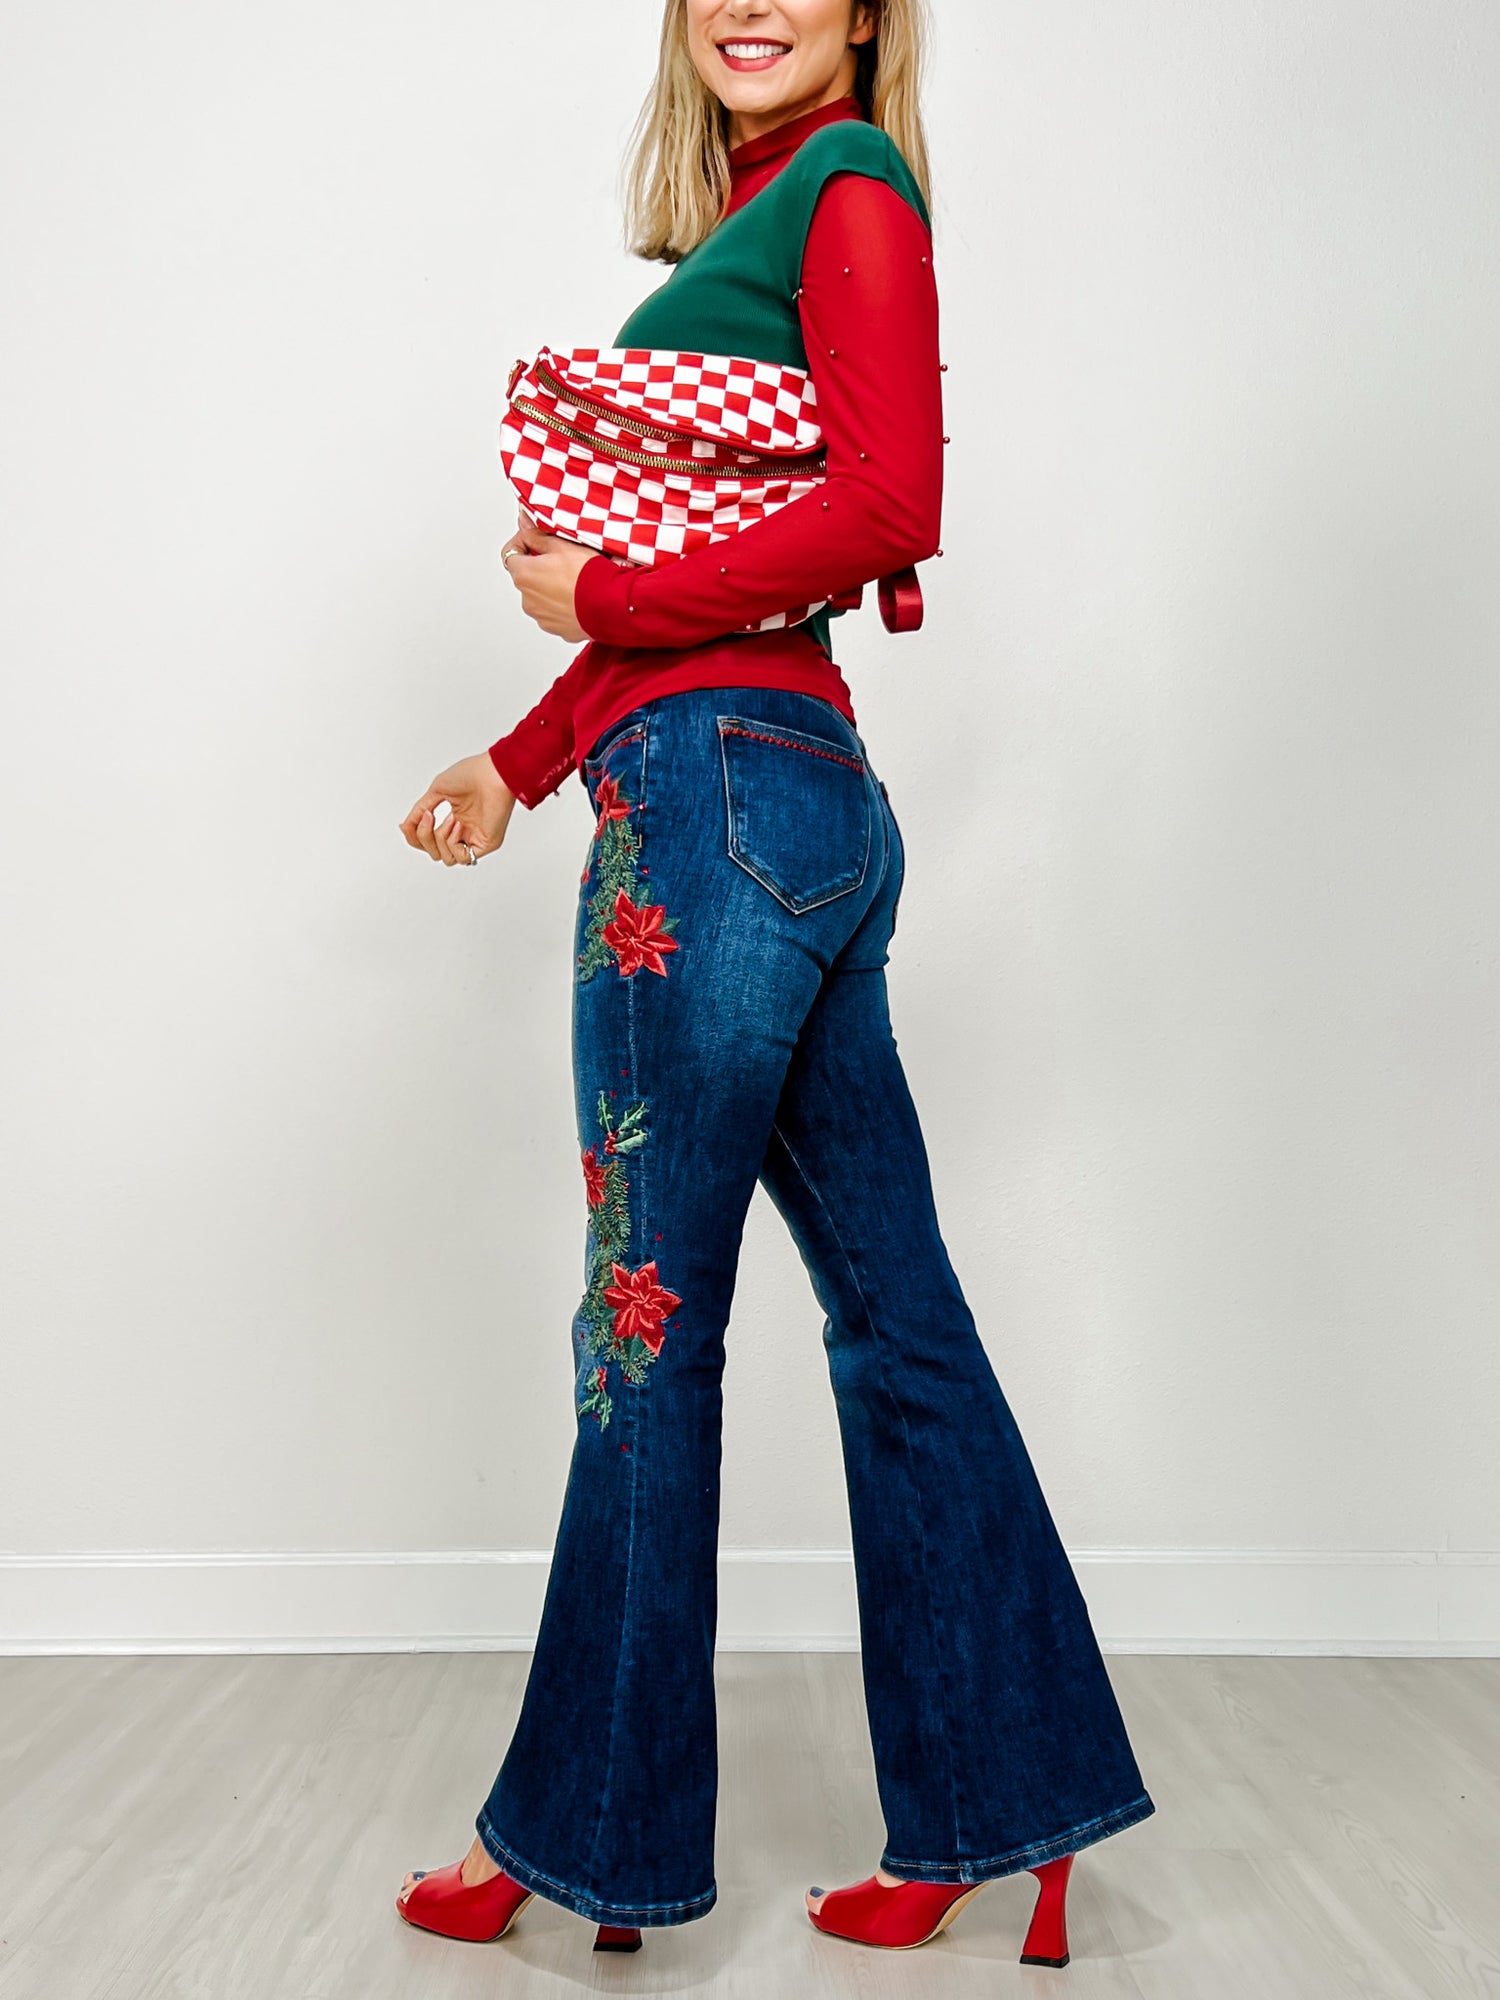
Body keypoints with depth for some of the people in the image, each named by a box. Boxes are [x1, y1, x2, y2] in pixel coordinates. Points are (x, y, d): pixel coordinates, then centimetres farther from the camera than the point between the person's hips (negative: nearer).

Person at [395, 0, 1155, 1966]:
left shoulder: (852, 183, 0)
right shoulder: (753, 225, 25)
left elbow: (892, 504, -14)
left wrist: (602, 596, -9)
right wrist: (523, 760, 20)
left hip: (726, 787, -9)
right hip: (797, 810, 9)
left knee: (647, 1329, 0)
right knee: (894, 1314, 8)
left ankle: (583, 1839, 18)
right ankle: (1001, 1820, 21)